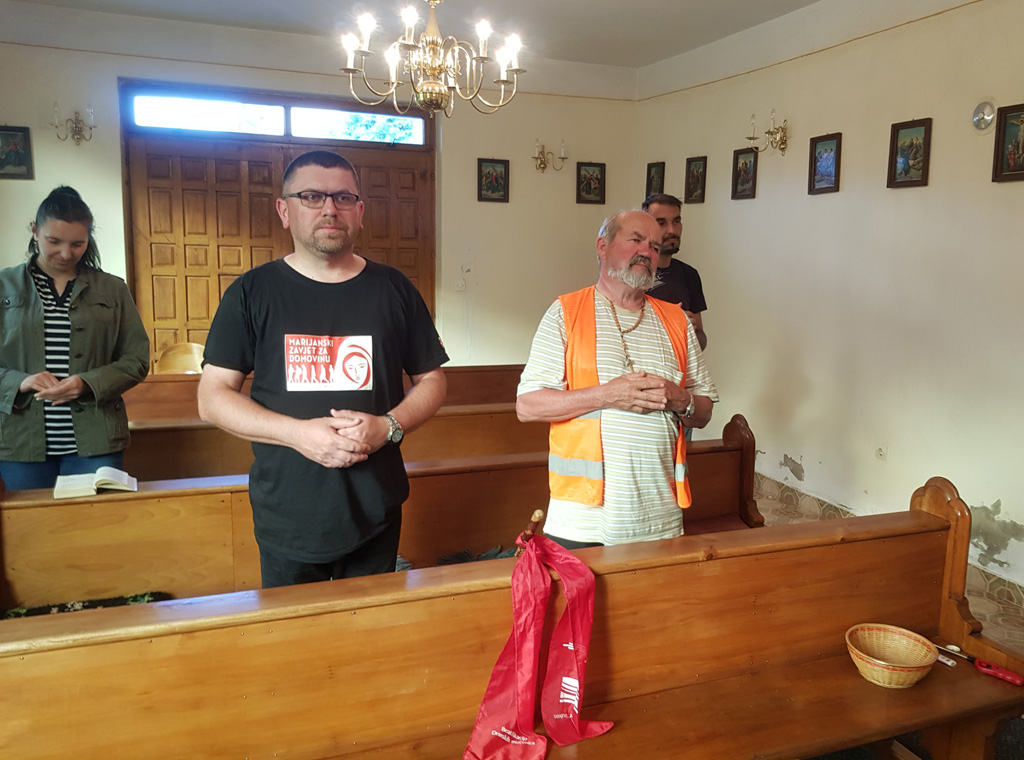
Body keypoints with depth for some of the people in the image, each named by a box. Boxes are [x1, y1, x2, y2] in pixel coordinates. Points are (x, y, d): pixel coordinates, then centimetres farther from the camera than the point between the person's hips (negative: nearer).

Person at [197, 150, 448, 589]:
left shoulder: (393, 289, 4)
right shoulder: (252, 293, 1)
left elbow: (432, 380, 9)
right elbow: (213, 397, -1)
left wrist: (387, 426, -11)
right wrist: (298, 433, -16)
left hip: (375, 516, 1)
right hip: (287, 517, -1)